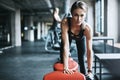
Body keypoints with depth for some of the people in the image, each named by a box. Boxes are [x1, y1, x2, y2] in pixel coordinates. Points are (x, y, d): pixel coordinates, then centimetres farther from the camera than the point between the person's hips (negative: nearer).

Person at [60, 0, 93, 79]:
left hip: (81, 39, 0)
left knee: (81, 60, 2)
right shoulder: (65, 23, -44)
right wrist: (65, 67, -44)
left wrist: (90, 71, -35)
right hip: (68, 36, 0)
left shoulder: (87, 28, -42)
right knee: (63, 59, 3)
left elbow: (89, 50, -35)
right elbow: (66, 46, -43)